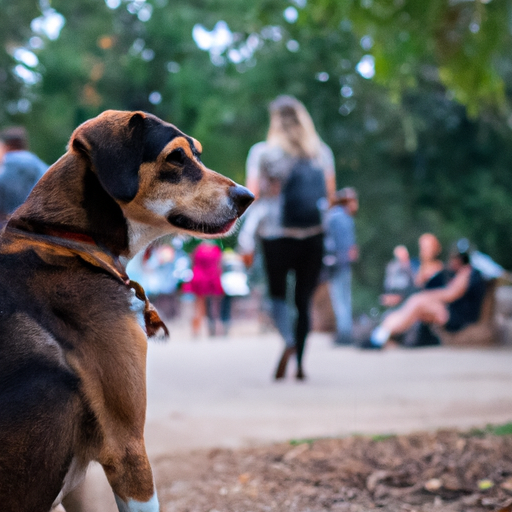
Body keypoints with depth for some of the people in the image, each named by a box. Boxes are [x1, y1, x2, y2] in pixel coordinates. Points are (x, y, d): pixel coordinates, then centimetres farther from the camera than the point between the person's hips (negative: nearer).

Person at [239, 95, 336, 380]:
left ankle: (288, 341, -17)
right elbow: (331, 197, 5)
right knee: (304, 300, 10)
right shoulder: (322, 152, 4)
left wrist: (246, 239, -4)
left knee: (278, 294, 11)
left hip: (275, 236, -2)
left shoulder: (262, 153, -3)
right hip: (314, 236, 2)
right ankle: (300, 363, 7)